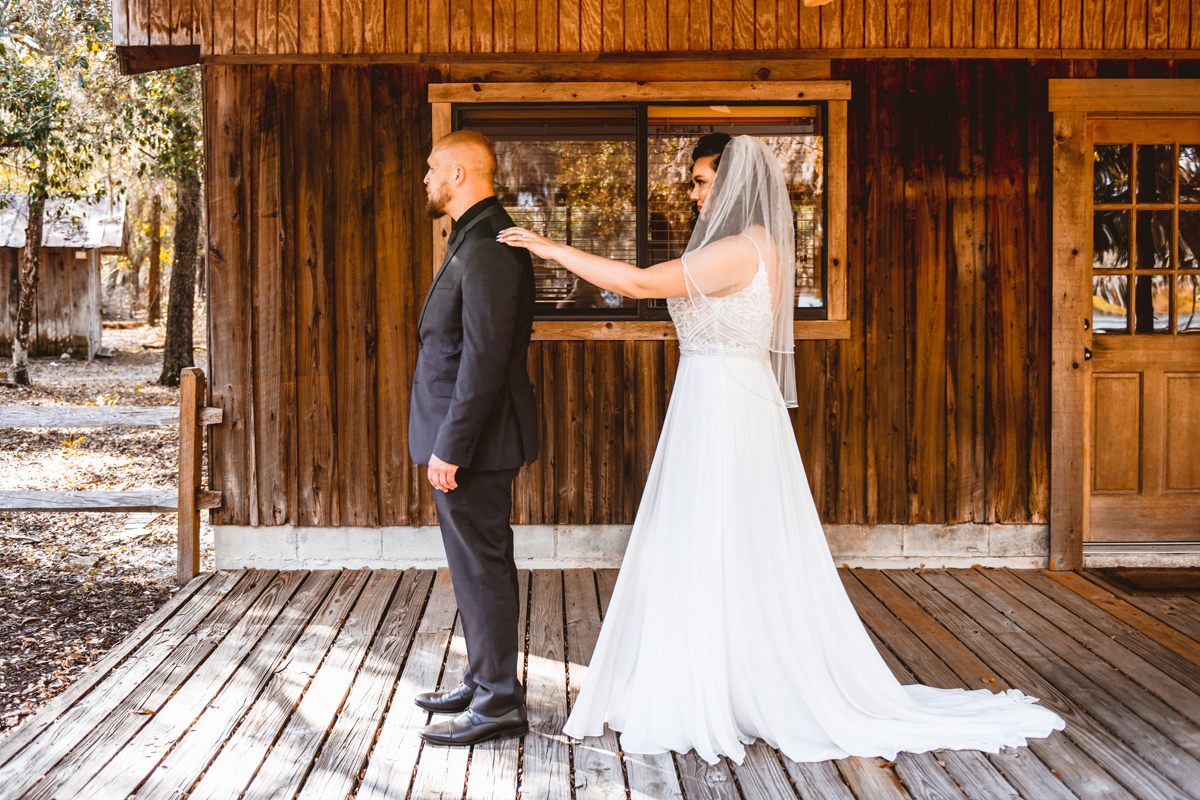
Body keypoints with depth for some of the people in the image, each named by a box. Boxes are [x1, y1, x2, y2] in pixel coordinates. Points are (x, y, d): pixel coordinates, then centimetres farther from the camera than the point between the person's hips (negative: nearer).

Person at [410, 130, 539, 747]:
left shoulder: (487, 250, -20)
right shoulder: (479, 240, 14)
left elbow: (484, 359, -25)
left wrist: (449, 448, -23)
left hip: (472, 438, -11)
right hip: (463, 435, 11)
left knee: (482, 568, -3)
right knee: (478, 564, 18)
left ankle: (499, 706, 7)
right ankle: (484, 682, 30)